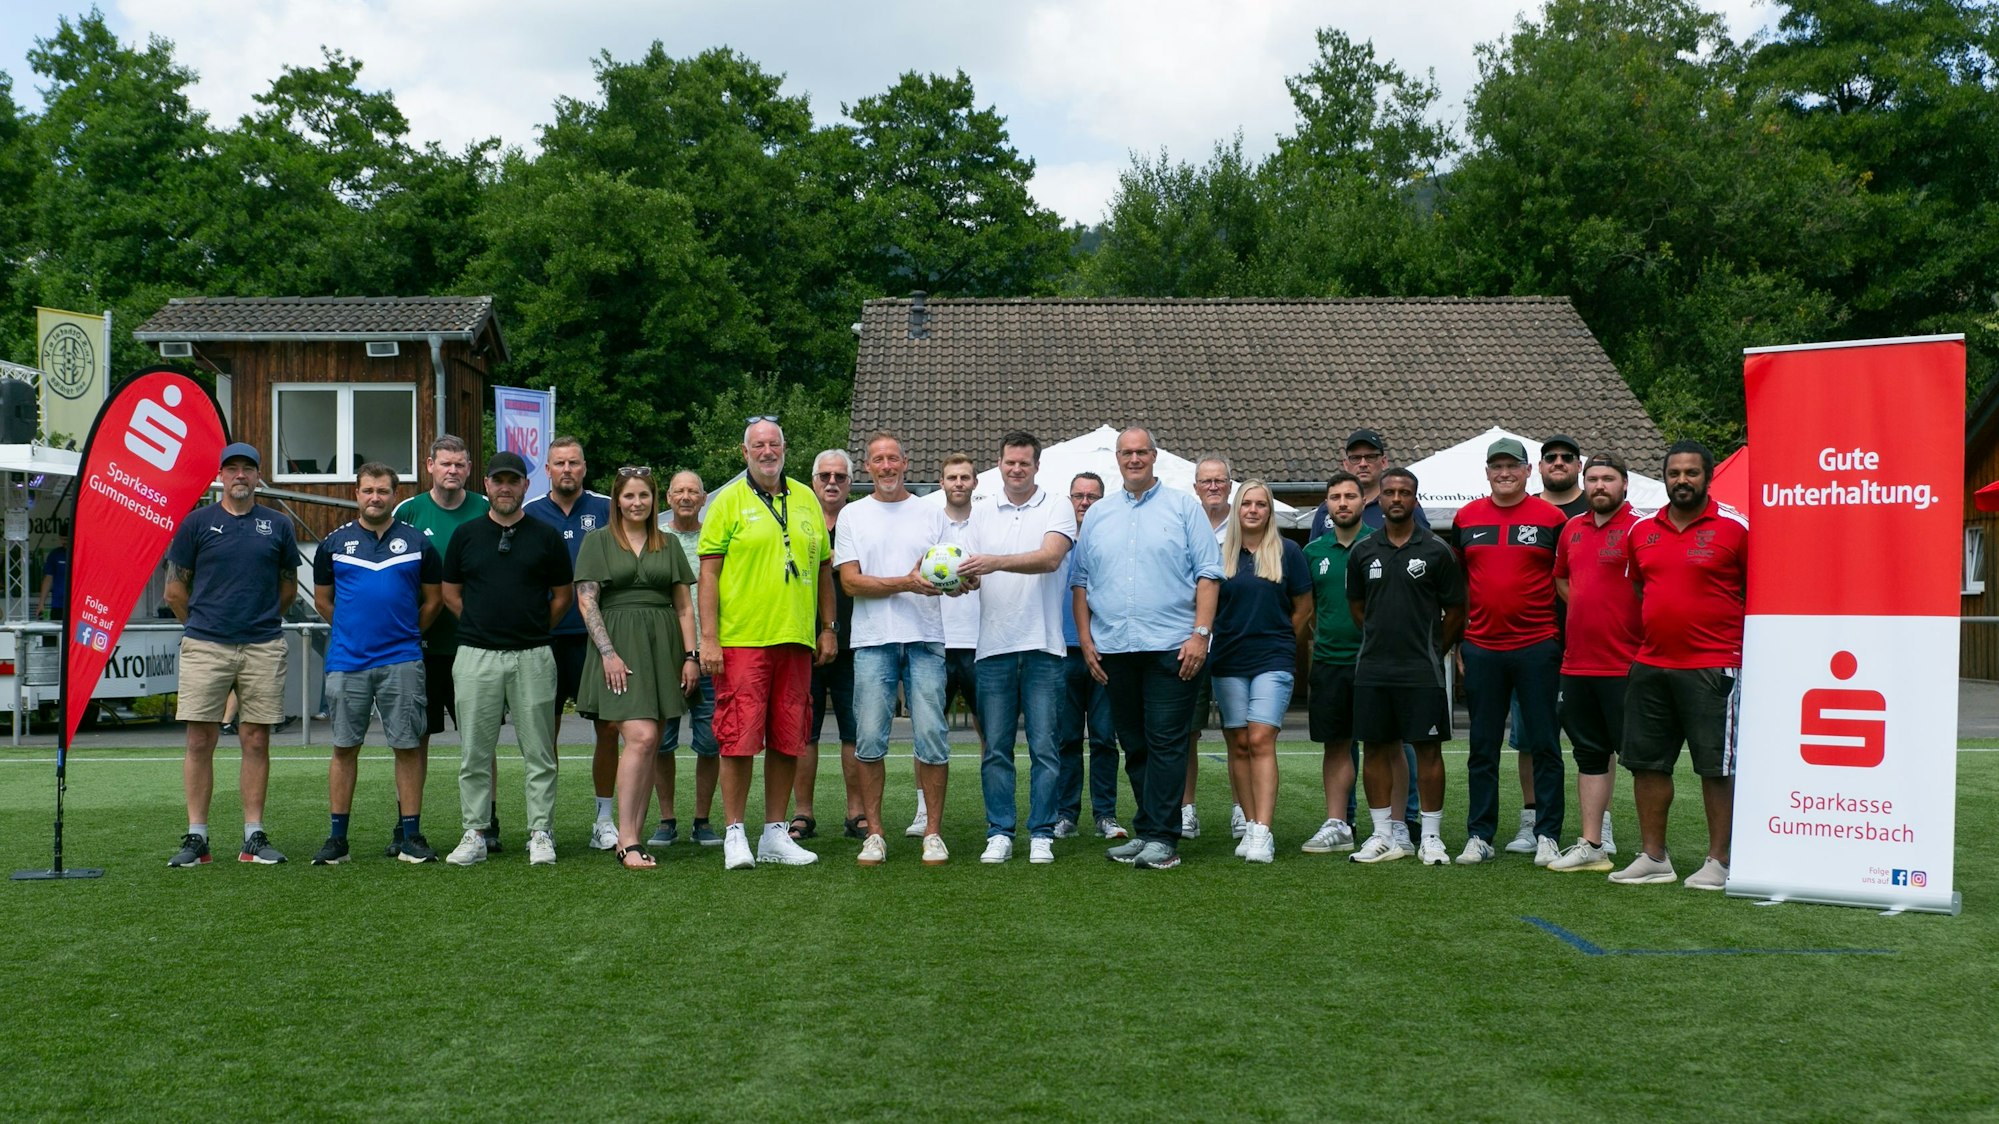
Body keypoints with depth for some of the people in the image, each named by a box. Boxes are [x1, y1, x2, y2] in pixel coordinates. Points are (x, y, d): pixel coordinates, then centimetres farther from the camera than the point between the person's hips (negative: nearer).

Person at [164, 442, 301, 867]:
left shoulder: (277, 525, 9)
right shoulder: (196, 522, 5)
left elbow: (288, 588, 18)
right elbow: (175, 590, 10)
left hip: (263, 648, 1)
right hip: (205, 647, -1)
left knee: (256, 742, 3)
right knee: (200, 742, -1)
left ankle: (254, 836, 9)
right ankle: (196, 836, 6)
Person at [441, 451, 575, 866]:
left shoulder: (546, 536, 5)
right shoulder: (465, 535, 8)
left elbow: (564, 596, 11)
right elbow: (450, 594, 15)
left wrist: (534, 630, 10)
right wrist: (485, 626, 10)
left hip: (533, 657, -1)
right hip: (476, 657, 1)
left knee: (539, 753, 2)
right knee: (475, 753, 4)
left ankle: (541, 835, 8)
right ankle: (475, 835, 12)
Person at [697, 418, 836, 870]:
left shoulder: (806, 500, 13)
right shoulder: (728, 500, 0)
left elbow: (823, 566, 19)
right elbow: (708, 571, -4)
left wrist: (827, 628, 14)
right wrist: (708, 637, -10)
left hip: (795, 640, 5)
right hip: (741, 641, -4)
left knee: (788, 740, 8)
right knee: (739, 739, -5)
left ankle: (775, 834, 17)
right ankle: (734, 834, 6)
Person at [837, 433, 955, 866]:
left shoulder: (931, 513, 14)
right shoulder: (853, 515, 10)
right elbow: (851, 582, 0)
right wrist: (906, 582, -13)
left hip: (925, 638, 0)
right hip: (873, 639, 0)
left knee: (931, 736, -5)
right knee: (870, 739, -2)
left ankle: (933, 832, 4)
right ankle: (874, 834, 8)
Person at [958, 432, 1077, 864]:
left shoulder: (1057, 509, 2)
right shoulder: (982, 512, 14)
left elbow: (1050, 558, -15)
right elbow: (972, 572, 11)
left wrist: (995, 562, -27)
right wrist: (958, 579, -13)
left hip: (1042, 645, -3)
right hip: (994, 646, 3)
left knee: (1045, 747, 0)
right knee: (995, 748, 5)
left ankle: (1041, 835, 6)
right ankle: (999, 834, 12)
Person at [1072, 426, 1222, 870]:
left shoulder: (1184, 508, 4)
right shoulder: (1097, 516, 15)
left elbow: (1207, 575, -1)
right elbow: (1080, 581, 15)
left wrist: (1200, 633, -10)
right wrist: (1085, 639, 6)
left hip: (1171, 647, -4)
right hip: (1113, 650, 4)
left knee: (1166, 743, -6)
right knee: (1134, 746, 9)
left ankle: (1162, 837, -3)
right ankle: (1145, 831, 17)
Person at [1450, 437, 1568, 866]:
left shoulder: (1551, 518, 2)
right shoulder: (1466, 518, 9)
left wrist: (1565, 640, 0)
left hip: (1537, 648, -2)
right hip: (1481, 649, 2)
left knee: (1544, 745, 2)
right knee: (1482, 747, 7)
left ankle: (1547, 836, 9)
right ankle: (1479, 837, 13)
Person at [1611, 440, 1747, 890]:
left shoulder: (1735, 527, -4)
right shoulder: (1642, 530, 10)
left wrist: (1748, 647, -2)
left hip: (1712, 667, -5)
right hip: (1650, 665, 5)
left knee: (1718, 766, 0)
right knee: (1647, 761, 8)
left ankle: (1719, 861, 8)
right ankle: (1653, 857, 18)